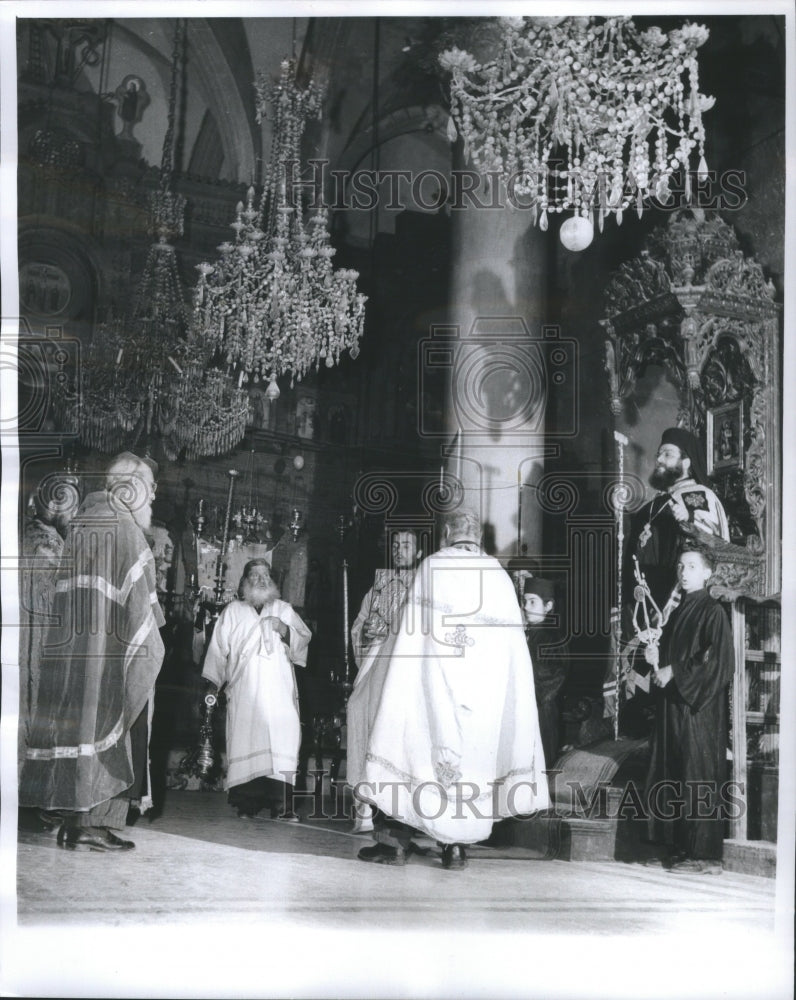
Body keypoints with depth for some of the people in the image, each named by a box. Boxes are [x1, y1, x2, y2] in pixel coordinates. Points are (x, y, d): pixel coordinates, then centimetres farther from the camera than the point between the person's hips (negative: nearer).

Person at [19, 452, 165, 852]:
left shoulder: (83, 521, 15)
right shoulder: (122, 528, -12)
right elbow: (136, 602, -16)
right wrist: (150, 650, -9)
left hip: (72, 650, 9)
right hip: (111, 653, -9)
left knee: (79, 723, 10)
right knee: (109, 732, -3)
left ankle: (75, 819, 14)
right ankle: (92, 823, -2)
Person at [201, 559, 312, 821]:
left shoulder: (284, 609, 18)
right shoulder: (233, 611, 14)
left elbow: (305, 638, 12)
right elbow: (218, 647, 12)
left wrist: (284, 630, -6)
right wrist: (213, 682, 6)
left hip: (279, 688, 1)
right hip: (245, 689, -1)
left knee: (283, 737, -13)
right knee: (246, 738, -10)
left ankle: (282, 803, -15)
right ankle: (247, 803, -7)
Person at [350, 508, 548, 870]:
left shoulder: (432, 566, 1)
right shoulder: (500, 576, 8)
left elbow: (413, 632, -3)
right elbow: (513, 642, 8)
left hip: (433, 682, -2)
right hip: (488, 691, 3)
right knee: (470, 755, 12)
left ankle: (396, 838, 5)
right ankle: (455, 844, 10)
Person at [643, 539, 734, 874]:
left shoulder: (712, 612, -8)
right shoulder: (678, 611, 15)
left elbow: (718, 663, -17)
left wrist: (674, 673, -13)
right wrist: (655, 657, 2)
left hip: (700, 707, -8)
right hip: (672, 704, 8)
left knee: (699, 779, -5)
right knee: (672, 776, 7)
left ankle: (704, 853, -1)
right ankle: (681, 846, 14)